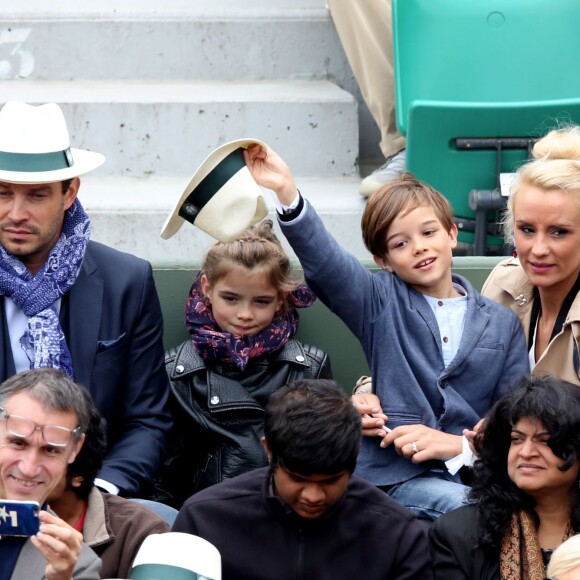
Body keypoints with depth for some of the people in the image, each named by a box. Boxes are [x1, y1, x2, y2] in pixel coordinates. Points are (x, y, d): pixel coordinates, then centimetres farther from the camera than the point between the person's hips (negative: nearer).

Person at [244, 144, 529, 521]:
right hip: (401, 475, -2)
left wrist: (461, 445, -8)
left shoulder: (502, 324, 17)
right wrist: (287, 194, -26)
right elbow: (325, 262, -8)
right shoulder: (382, 303, 11)